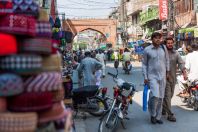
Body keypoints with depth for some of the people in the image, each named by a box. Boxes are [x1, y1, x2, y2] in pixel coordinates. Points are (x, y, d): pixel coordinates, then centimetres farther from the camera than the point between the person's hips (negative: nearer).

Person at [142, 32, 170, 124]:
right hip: (152, 76, -4)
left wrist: (167, 71, 13)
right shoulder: (147, 50, -4)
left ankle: (158, 117, 22)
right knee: (155, 96, -19)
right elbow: (144, 64, 0)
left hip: (162, 76, 4)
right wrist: (145, 77, -4)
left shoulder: (163, 48, 3)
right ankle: (152, 114, 5)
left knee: (160, 98, 8)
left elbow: (167, 60, 15)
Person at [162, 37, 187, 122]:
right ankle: (170, 114, -5)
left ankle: (163, 108, 37)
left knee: (170, 95, 16)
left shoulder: (176, 53, 5)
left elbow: (181, 63, -6)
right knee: (167, 96, -7)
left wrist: (184, 72, -22)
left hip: (173, 78, 5)